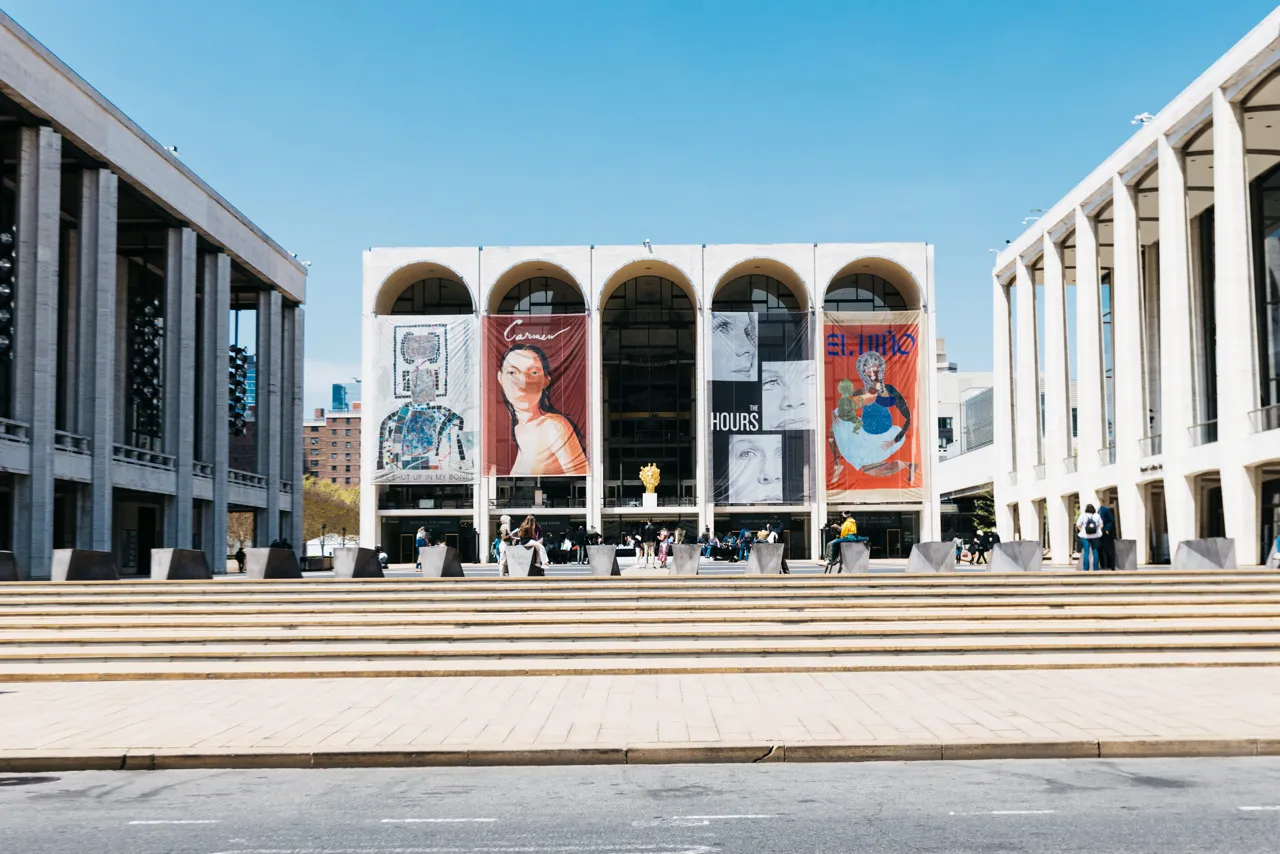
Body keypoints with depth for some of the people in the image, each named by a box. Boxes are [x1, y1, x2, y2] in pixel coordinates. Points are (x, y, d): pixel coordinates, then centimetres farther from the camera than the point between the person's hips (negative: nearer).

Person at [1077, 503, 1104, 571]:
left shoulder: (1083, 515, -3)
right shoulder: (1097, 516, 5)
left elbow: (1078, 525, -8)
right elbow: (1101, 525, 4)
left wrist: (1082, 530, 2)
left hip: (1085, 536, -2)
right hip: (1095, 536, 2)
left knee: (1086, 552, -2)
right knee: (1095, 551, 9)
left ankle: (1086, 569, -4)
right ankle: (1095, 569, 10)